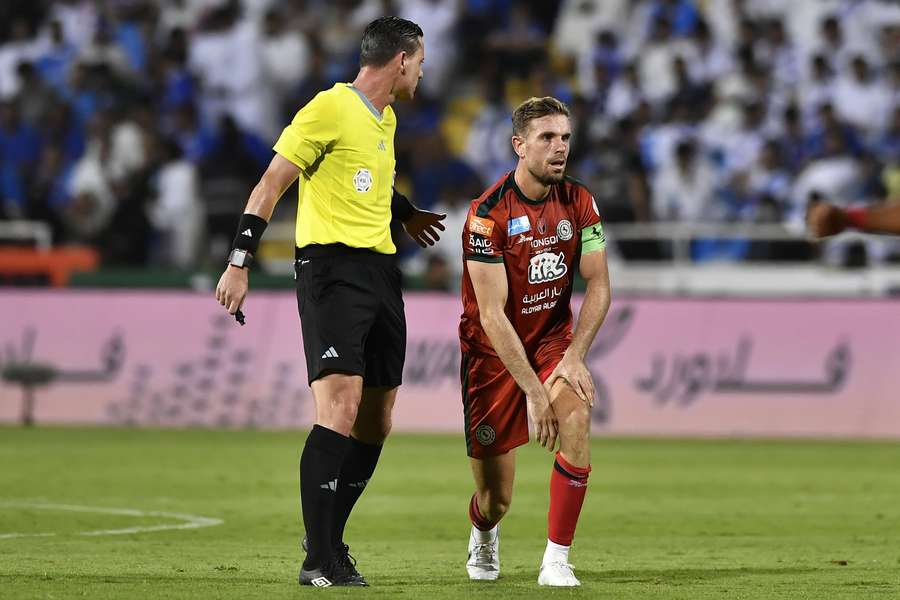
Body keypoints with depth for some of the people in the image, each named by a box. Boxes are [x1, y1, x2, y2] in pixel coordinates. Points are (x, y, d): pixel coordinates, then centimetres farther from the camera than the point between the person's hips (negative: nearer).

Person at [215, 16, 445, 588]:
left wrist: (408, 213, 44)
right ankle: (319, 560, -19)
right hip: (331, 266, -9)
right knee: (342, 402, -19)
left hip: (381, 270, 9)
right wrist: (240, 261, -15)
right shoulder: (329, 109, -9)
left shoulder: (386, 120, 18)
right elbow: (271, 184, -10)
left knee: (376, 421, 8)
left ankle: (330, 540, 21)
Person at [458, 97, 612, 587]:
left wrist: (574, 357, -17)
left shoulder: (577, 202, -6)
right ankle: (482, 536, 42)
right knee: (496, 499, 1)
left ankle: (556, 560, -21)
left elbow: (598, 286, -2)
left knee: (575, 417, -30)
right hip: (494, 347, -3)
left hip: (553, 339, 3)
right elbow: (492, 314, -23)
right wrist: (533, 389, -27)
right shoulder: (488, 213, -21)